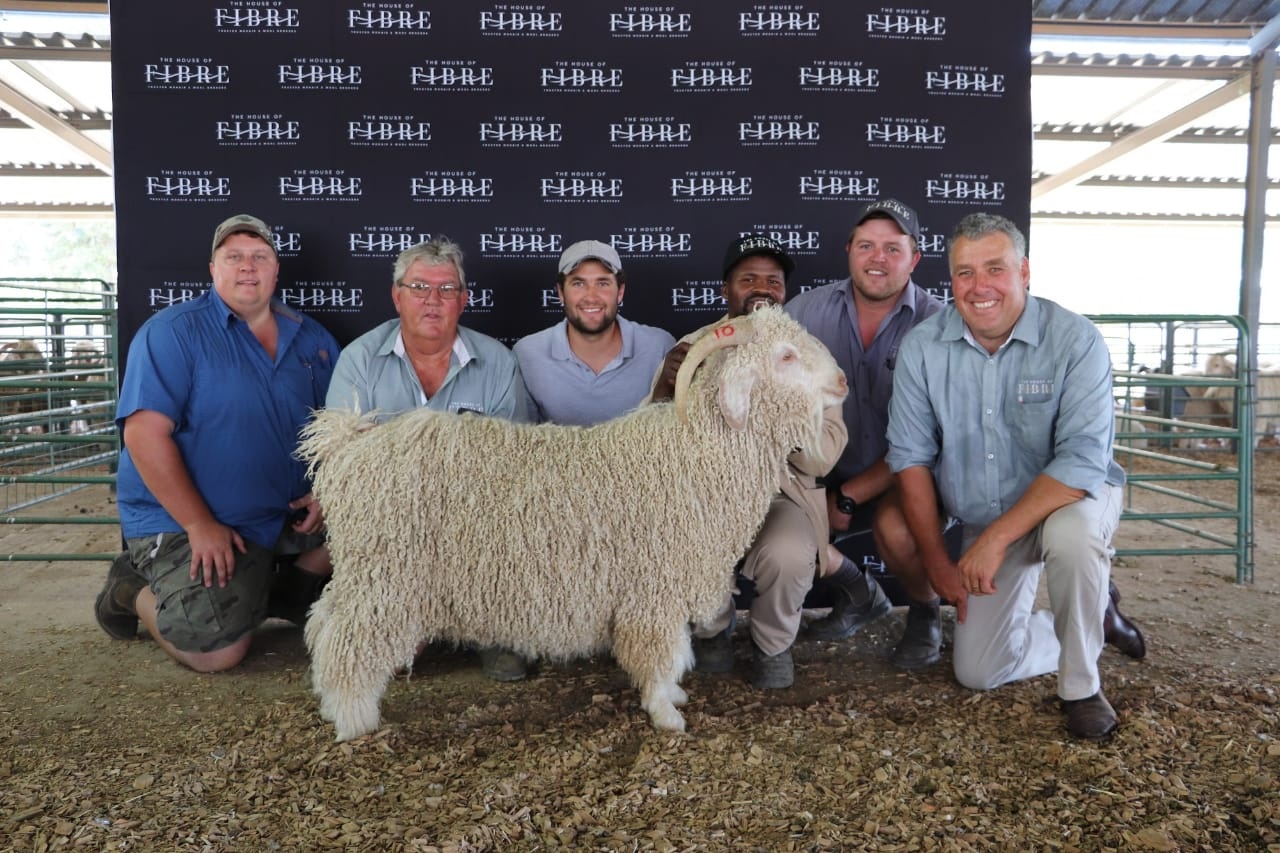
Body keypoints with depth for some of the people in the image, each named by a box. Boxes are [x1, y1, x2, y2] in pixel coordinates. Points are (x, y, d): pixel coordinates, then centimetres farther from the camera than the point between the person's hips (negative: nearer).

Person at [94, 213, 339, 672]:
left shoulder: (311, 338, 8)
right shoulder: (172, 332, -8)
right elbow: (145, 433, -16)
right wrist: (200, 524, -21)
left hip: (286, 515, 5)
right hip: (181, 523, -5)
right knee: (218, 652, -17)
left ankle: (296, 587, 11)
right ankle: (134, 591, 13)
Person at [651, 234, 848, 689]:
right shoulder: (693, 349, 2)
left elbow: (823, 458, -9)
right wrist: (665, 387, -25)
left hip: (782, 494, 0)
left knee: (787, 556, -33)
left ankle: (773, 646, 3)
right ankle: (713, 631, 6)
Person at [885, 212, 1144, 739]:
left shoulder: (1075, 341, -20)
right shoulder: (922, 348, -12)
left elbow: (1083, 459, -28)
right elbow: (911, 456, -8)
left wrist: (996, 538, -34)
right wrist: (935, 559, -9)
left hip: (1071, 499, -3)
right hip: (984, 523, 3)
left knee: (1071, 532, -39)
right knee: (978, 673, 1)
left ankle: (1081, 686, -12)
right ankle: (1093, 619, 30)